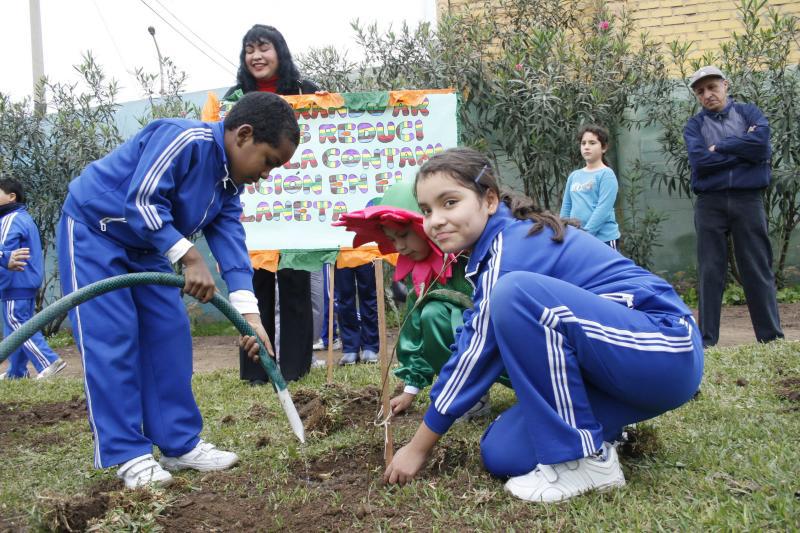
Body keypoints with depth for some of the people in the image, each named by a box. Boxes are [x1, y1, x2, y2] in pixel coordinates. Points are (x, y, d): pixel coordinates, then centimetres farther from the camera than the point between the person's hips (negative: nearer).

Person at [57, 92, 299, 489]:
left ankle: (180, 443, 8)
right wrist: (190, 258, -33)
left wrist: (248, 312, -19)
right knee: (111, 339, -12)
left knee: (170, 333, 2)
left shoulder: (228, 184, 0)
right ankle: (128, 455, -5)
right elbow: (141, 200, -32)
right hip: (93, 229, -9)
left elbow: (230, 242, -9)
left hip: (145, 248, 9)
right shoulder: (186, 139, -28)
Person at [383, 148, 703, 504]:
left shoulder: (508, 248, -19)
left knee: (515, 294, -30)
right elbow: (475, 345, 17)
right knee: (501, 454, -5)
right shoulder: (498, 243, 8)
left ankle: (585, 459, -19)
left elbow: (476, 354, -15)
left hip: (667, 348, -8)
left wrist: (417, 448, -6)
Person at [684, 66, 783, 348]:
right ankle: (707, 340, 7)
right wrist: (745, 150, -5)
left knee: (758, 270, 2)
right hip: (710, 204, 1)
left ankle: (772, 338, 8)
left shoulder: (749, 113, 9)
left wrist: (719, 147, -6)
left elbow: (762, 143, -12)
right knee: (710, 272, 2)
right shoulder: (694, 125, 9)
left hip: (748, 200, 0)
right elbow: (699, 161, -10)